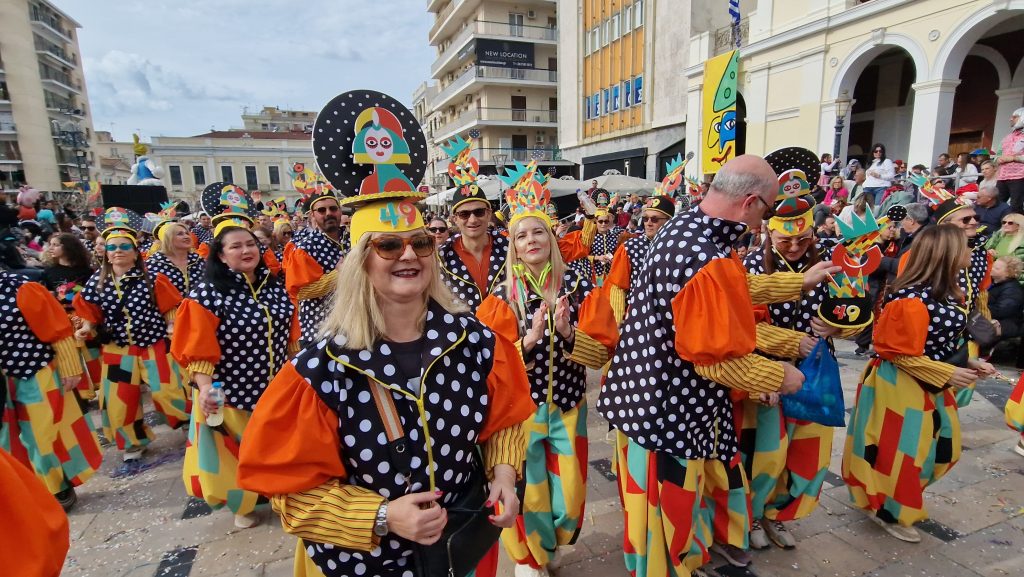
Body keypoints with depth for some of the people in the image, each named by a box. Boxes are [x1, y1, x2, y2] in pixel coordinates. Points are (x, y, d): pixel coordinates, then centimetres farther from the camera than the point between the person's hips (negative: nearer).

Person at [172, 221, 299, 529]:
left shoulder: (275, 286, 0)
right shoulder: (207, 293, -17)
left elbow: (290, 335, 10)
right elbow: (198, 347, -18)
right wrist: (205, 387, -27)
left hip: (276, 388, 5)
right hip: (231, 392, -4)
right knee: (238, 453, 14)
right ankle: (243, 504, 38)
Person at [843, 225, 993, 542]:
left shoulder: (948, 293, 5)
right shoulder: (913, 300, -26)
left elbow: (944, 343, 16)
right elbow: (905, 356, -22)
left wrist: (967, 363, 4)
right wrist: (948, 375, -19)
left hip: (931, 385, 10)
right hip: (901, 387, -10)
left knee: (942, 447, 20)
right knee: (900, 450, 3)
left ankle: (902, 499, 39)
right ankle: (889, 511, 24)